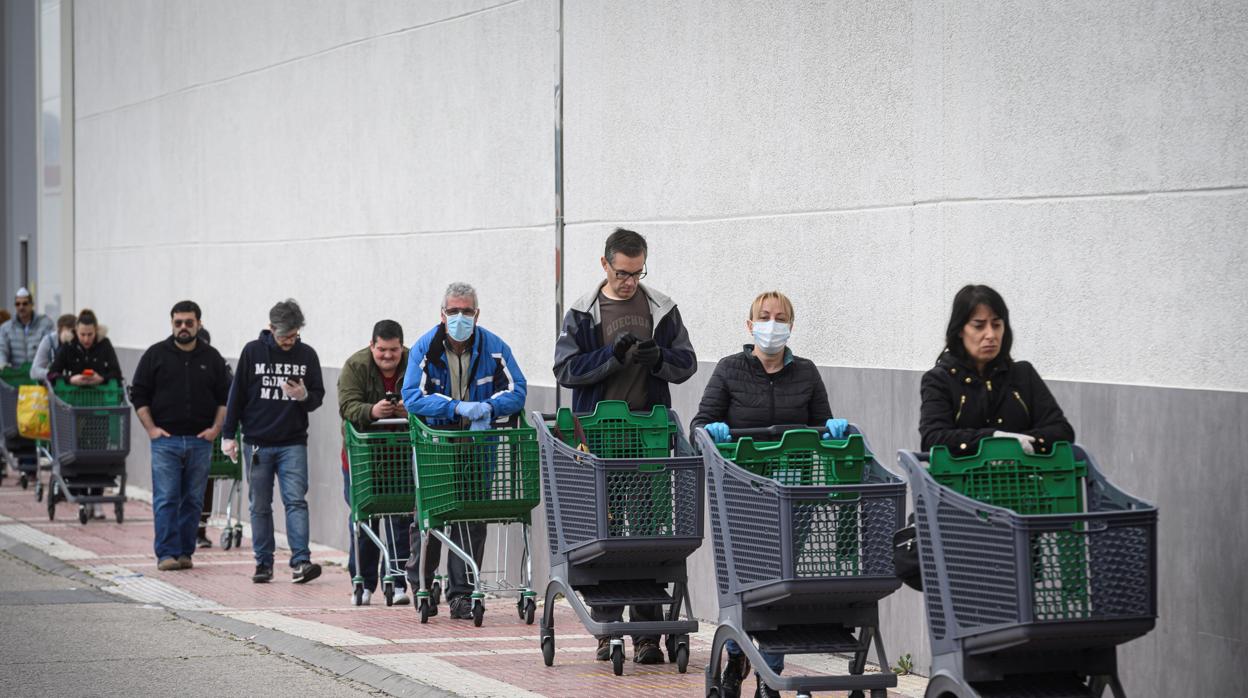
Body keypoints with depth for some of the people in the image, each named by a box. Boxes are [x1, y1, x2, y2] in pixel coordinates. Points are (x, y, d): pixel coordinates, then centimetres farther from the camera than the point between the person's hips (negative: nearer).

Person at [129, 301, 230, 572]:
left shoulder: (212, 358, 9)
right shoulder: (156, 355, 4)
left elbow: (225, 396, 14)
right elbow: (138, 394, 5)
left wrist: (216, 428, 2)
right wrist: (151, 428, -4)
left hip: (200, 441, 2)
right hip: (165, 439, -2)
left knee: (193, 500, 4)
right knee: (166, 499, -7)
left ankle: (185, 552, 11)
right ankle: (166, 553, -6)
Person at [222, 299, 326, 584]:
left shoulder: (307, 355, 3)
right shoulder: (253, 351, 0)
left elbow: (318, 396, 9)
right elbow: (237, 394, 4)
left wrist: (304, 396, -15)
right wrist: (229, 435, 2)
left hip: (293, 443, 0)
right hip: (258, 442, 0)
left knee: (296, 500, -11)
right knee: (260, 506, 5)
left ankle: (301, 561, -16)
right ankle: (263, 563, 12)